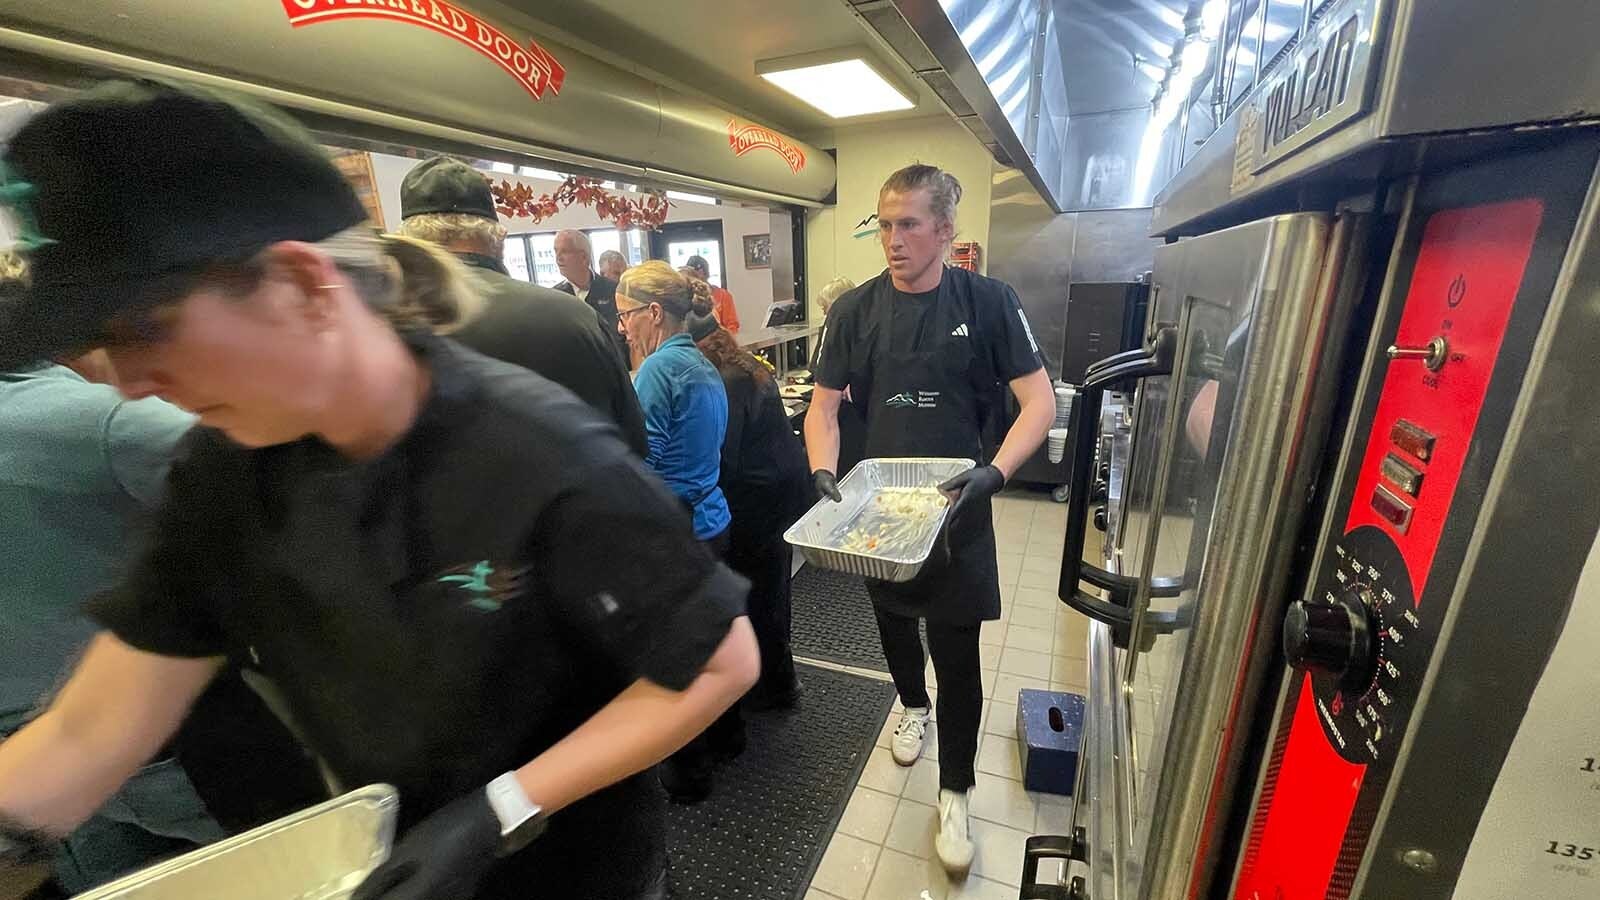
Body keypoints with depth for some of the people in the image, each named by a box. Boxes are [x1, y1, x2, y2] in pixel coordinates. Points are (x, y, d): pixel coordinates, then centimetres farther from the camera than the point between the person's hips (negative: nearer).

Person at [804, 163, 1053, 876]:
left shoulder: (987, 301, -9)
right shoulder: (856, 310, -2)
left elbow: (1039, 402, -10)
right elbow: (824, 405, 0)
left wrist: (993, 474, -25)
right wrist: (823, 473, -18)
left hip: (954, 510, -2)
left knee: (958, 657, 6)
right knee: (893, 621, 23)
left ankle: (955, 793, 29)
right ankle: (913, 705, 54)